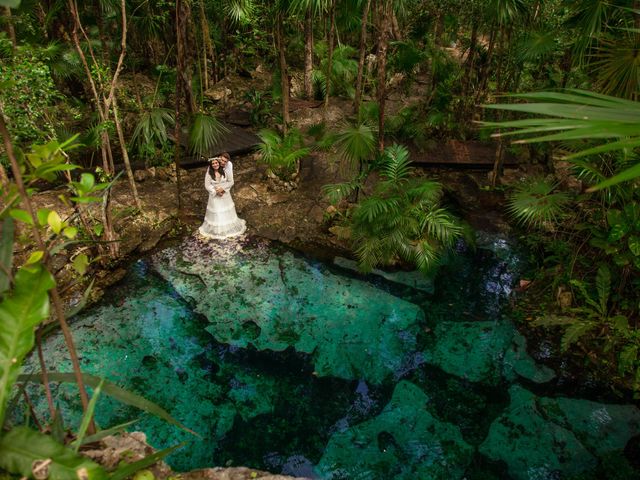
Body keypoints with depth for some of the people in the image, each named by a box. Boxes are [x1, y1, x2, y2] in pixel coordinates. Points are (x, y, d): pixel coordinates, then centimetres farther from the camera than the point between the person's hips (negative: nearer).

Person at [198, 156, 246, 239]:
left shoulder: (225, 171, -6)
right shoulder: (209, 173, -10)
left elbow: (231, 182, -6)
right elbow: (207, 185, -11)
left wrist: (222, 188, -17)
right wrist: (216, 191, -20)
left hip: (225, 195, 2)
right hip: (214, 196, -2)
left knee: (227, 213, 14)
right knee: (216, 214, 5)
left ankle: (229, 228, 33)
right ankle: (216, 230, 21)